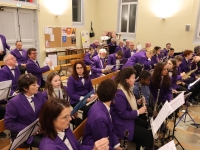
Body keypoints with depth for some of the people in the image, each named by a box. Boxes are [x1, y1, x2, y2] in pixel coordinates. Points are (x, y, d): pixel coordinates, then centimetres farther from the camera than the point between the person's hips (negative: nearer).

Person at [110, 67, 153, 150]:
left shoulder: (127, 89, 4)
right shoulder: (119, 94, -28)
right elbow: (123, 114, -27)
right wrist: (138, 112, -19)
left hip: (128, 118, 10)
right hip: (121, 124, -10)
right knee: (147, 135, -9)